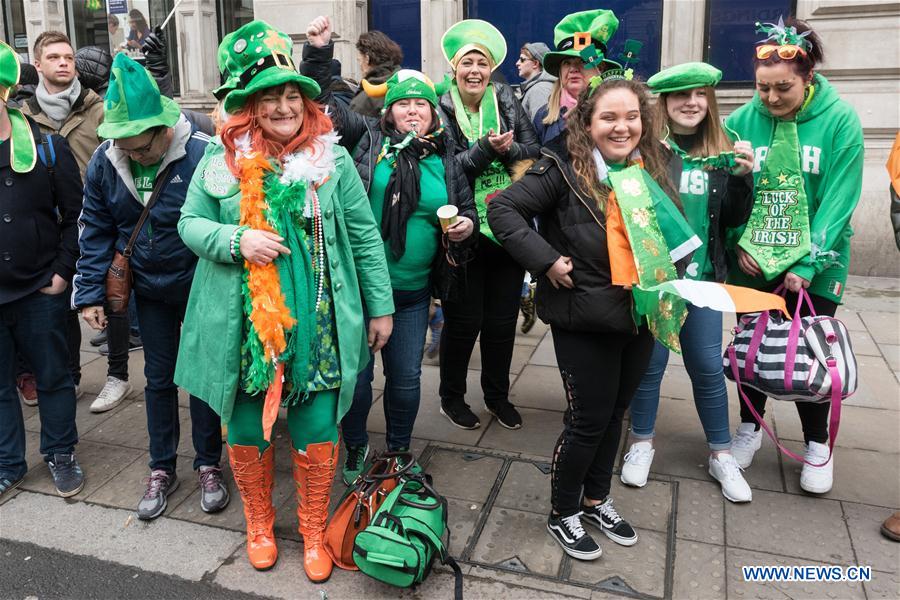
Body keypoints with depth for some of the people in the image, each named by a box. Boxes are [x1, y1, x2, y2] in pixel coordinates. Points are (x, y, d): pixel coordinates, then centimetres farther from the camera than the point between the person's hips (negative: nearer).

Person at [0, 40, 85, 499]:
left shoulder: (46, 147, -3)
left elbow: (75, 215, 0)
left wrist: (63, 271, -6)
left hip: (40, 292, -2)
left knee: (53, 377, 11)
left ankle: (61, 455, 29)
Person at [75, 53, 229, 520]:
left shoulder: (202, 154, -24)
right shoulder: (104, 162, -9)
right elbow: (95, 232, 1)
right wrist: (90, 294, -1)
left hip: (201, 287, -4)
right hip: (150, 289, 4)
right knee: (158, 378, 14)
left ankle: (209, 465, 26)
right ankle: (162, 469, 30)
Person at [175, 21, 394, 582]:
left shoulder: (332, 157, 0)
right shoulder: (223, 158, 1)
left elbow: (365, 235, 3)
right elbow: (190, 223, 6)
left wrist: (381, 306, 3)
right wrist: (237, 240, -15)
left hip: (317, 324, 0)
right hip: (244, 324, 1)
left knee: (318, 435, 6)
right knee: (247, 431, 13)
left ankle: (314, 533, 30)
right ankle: (259, 524, 39)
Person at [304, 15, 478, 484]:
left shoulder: (446, 159, 6)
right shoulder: (366, 138, -1)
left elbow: (467, 207, 15)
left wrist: (466, 225, -6)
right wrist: (318, 52, -14)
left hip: (413, 292, 3)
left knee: (406, 377, 14)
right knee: (356, 373, 8)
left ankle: (399, 450, 38)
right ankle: (356, 448, 34)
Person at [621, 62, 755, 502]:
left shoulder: (721, 152, 4)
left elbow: (734, 219, 6)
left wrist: (741, 177, -9)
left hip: (702, 276, 3)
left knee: (708, 365, 11)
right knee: (651, 361, 9)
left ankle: (721, 454, 28)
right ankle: (641, 443, 30)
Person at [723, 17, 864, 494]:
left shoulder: (840, 121, -11)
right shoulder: (742, 120, -5)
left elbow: (837, 201, -13)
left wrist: (807, 265, -18)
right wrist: (740, 242, -13)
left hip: (814, 265, -2)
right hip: (751, 261, 2)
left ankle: (817, 443, 28)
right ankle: (750, 426, 34)